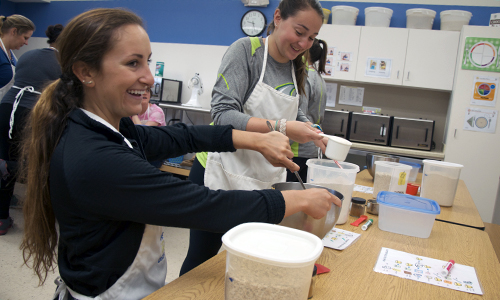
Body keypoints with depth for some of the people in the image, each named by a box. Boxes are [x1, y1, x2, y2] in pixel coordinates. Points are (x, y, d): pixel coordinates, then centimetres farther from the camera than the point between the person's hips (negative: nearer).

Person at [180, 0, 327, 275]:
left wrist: (311, 132, 3)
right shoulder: (246, 50, -12)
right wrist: (281, 127, -30)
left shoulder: (297, 69, 7)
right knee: (201, 258, 8)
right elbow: (223, 114, -23)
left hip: (262, 179, 6)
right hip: (222, 174, -5)